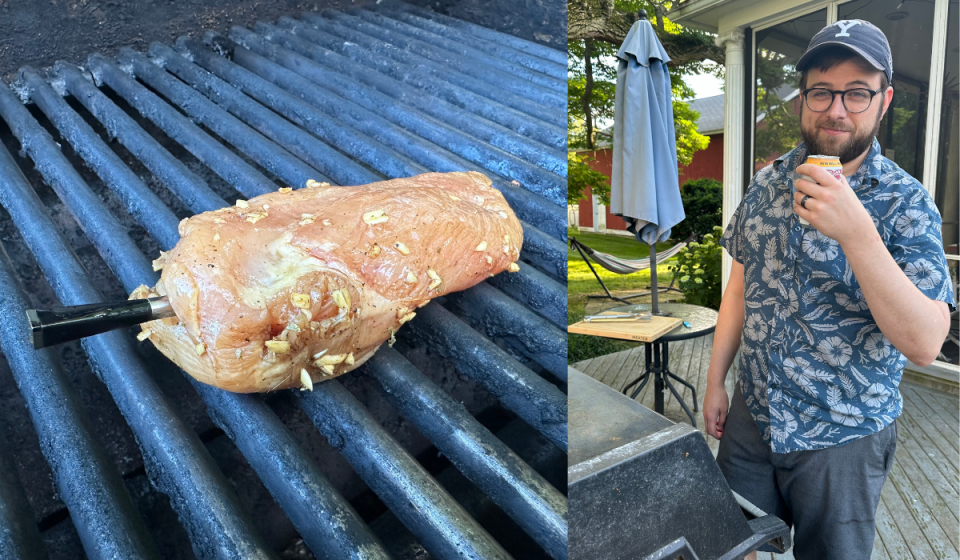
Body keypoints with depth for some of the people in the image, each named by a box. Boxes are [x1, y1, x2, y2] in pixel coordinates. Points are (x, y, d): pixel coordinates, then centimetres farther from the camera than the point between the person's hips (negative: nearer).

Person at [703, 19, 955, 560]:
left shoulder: (906, 202, -13)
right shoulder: (767, 182, -1)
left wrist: (856, 231, -34)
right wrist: (716, 380, 5)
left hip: (843, 439, -3)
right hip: (750, 416, 3)